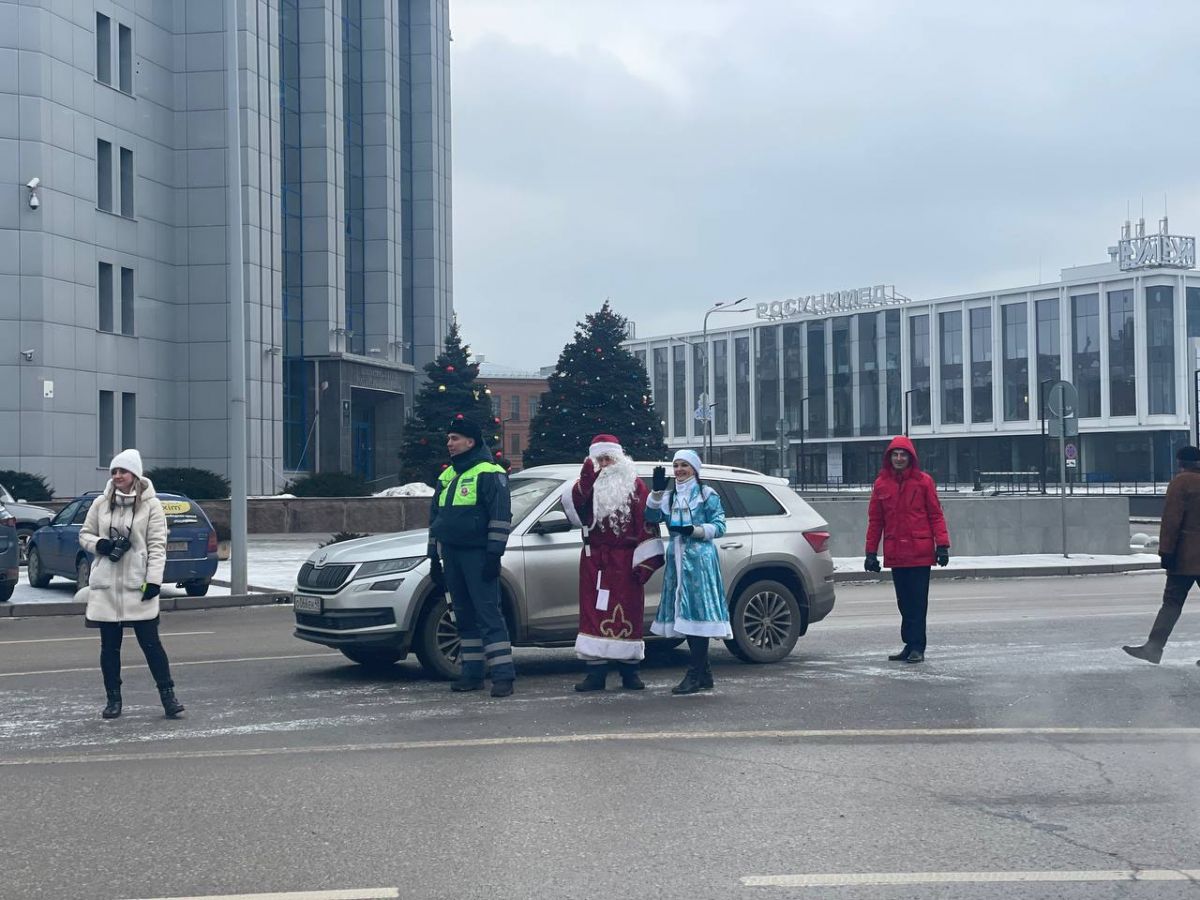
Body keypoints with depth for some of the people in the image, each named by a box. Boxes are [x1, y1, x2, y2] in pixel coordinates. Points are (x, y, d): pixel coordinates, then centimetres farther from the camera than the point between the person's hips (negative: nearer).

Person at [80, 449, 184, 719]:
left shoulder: (151, 505, -3)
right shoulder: (101, 503, 6)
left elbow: (157, 545, -5)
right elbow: (84, 534, 14)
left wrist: (154, 579, -13)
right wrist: (99, 544, -9)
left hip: (138, 585, -3)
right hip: (106, 585, 3)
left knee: (150, 642, -3)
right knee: (109, 646, 8)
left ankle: (168, 696, 4)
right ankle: (113, 699, 18)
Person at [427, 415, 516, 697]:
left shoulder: (489, 473, -8)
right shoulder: (447, 476, 18)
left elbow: (501, 517, -13)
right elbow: (436, 517, 23)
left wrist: (493, 554, -18)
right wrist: (434, 557, 19)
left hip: (478, 555, -8)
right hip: (451, 555, 8)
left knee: (488, 614, -12)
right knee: (465, 617, 10)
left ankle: (502, 675, -13)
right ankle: (472, 674, 15)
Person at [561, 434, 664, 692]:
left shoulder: (634, 485, 3)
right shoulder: (589, 485, 12)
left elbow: (647, 523, -3)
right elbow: (572, 505, -8)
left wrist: (646, 560, -10)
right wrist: (585, 479, -20)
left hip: (625, 561, -2)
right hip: (594, 561, 2)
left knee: (627, 612, 1)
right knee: (594, 612, -1)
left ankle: (629, 672, 9)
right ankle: (596, 672, 2)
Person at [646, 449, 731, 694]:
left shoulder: (707, 495, 3)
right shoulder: (669, 497, 18)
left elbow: (719, 526, -3)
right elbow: (652, 517, 1)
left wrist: (695, 530, -17)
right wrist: (657, 490, -12)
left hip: (700, 560, -6)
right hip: (677, 561, 6)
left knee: (697, 612, -12)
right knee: (684, 617, 5)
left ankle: (695, 675, -14)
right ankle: (704, 674, 12)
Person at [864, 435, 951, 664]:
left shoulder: (923, 481, 0)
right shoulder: (881, 484, 7)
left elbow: (936, 515, 0)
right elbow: (875, 520, 9)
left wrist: (942, 545, -7)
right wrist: (871, 552, 6)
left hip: (920, 552, -3)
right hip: (895, 554, 3)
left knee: (918, 602, -3)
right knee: (904, 602, 9)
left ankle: (917, 647, -1)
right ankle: (910, 645, 16)